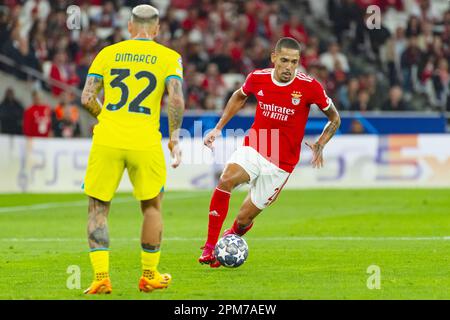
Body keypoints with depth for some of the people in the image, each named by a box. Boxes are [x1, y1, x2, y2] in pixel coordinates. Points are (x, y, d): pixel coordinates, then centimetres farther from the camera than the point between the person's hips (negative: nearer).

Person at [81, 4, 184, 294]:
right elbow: (176, 100, -8)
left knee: (98, 209, 9)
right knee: (152, 207, 18)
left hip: (107, 139, 1)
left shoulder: (108, 53, 10)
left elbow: (87, 98, 4)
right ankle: (150, 276, 24)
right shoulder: (169, 57, 5)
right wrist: (174, 138, 2)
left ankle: (101, 277, -3)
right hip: (145, 142, -1)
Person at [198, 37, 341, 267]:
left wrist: (320, 145, -11)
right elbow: (239, 97, 19)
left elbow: (334, 118, 2)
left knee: (244, 219, -2)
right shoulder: (258, 78, -5)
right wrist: (218, 128, 14)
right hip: (252, 148, 1)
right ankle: (209, 247, -22)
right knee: (226, 181, -30)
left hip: (280, 163, -1)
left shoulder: (309, 87, -13)